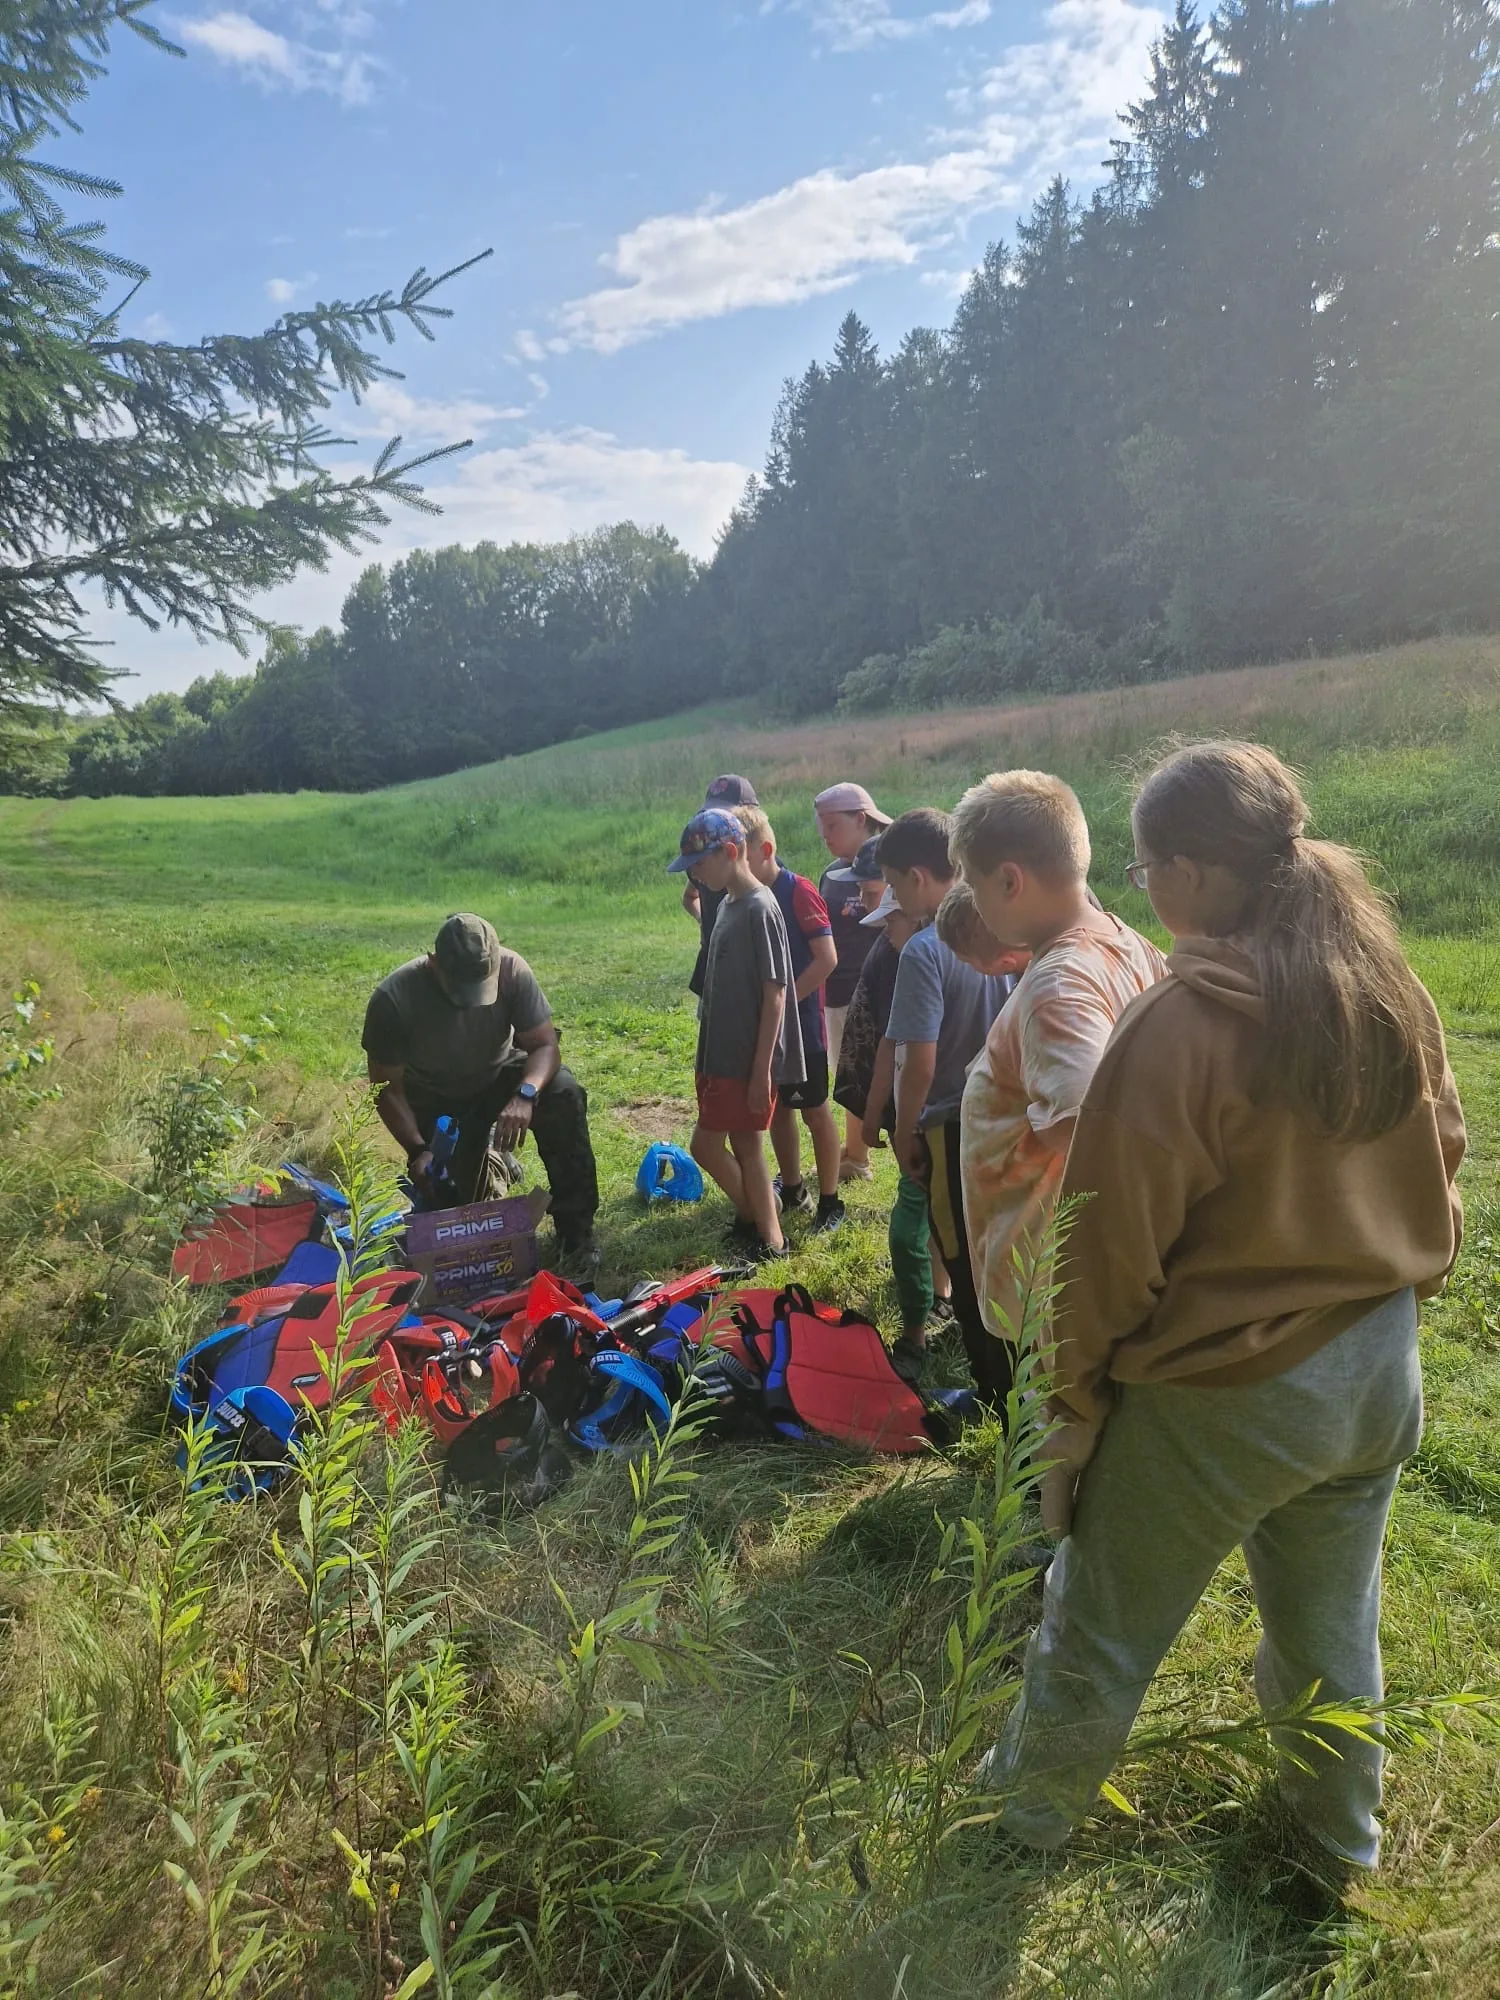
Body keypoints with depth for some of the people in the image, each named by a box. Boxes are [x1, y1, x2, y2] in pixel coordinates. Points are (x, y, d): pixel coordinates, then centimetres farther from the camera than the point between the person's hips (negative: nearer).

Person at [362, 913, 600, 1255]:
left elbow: (545, 1046, -22)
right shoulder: (393, 999, -29)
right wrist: (418, 1150, -30)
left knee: (564, 1094, -30)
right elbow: (387, 1088, -17)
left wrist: (524, 1095, -42)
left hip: (499, 1078, 1)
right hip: (436, 1102, 0)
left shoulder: (512, 970, -27)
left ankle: (575, 1233, -17)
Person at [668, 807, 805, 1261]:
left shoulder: (760, 909, -17)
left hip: (748, 1060, -9)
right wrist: (705, 1060, 19)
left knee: (707, 1144, -3)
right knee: (743, 1147, 13)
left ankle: (766, 1238, 12)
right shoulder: (728, 903, 10)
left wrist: (761, 1070, -19)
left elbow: (774, 994, -18)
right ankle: (766, 1233, 25)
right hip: (723, 1054, 9)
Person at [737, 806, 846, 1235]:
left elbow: (827, 959, -20)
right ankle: (791, 1190, 31)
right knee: (777, 1107, 15)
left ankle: (830, 1203, 16)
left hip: (801, 1024, -6)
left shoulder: (799, 892, -16)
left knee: (816, 1112, 4)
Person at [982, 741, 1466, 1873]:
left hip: (1218, 1394, -6)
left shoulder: (1178, 1026, -26)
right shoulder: (1390, 991, -5)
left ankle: (1034, 1805, 41)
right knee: (1334, 1625, 27)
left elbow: (1113, 1249, -21)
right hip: (1378, 1374, 7)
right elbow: (1443, 1160, 7)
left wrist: (1074, 1400, -7)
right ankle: (1343, 1836, 50)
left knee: (1102, 1626, 18)